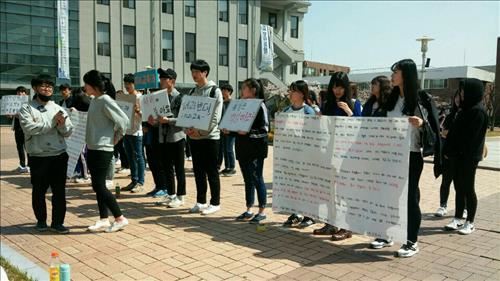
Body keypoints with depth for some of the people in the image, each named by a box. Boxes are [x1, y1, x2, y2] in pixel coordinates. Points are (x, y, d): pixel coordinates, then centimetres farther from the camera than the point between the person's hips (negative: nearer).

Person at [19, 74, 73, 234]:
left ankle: (57, 222, 16)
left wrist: (62, 124, -16)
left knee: (60, 191, 5)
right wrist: (52, 121, -15)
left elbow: (68, 132, 5)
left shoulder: (58, 109, 9)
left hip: (59, 156, 2)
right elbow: (29, 128, -18)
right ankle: (41, 220, 29)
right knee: (39, 191, 11)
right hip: (38, 158, -2)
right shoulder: (26, 109, 0)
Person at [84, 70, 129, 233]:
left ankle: (120, 219, 5)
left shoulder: (106, 101, -16)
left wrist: (116, 137, -7)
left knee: (99, 186, -6)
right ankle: (103, 220, 21)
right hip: (92, 148, 9)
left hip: (103, 149, -9)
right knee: (98, 186, 12)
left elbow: (123, 121, -18)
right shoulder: (94, 100, 11)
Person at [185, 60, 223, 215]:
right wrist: (188, 128, -5)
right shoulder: (192, 91, 13)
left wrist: (201, 131, -18)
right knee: (198, 171, 12)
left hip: (209, 136, -6)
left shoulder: (215, 91, -7)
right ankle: (201, 202, 22)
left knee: (211, 172, 1)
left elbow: (215, 117, -13)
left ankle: (215, 203, 11)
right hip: (194, 137, 6)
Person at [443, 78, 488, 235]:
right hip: (459, 156, 8)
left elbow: (470, 136, -19)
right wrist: (449, 150, 5)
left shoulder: (478, 111, -14)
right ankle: (457, 219, 20)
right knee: (459, 188, 12)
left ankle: (470, 223, 12)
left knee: (468, 189, 1)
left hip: (469, 157, -8)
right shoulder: (466, 109, 13)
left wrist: (451, 152, -14)